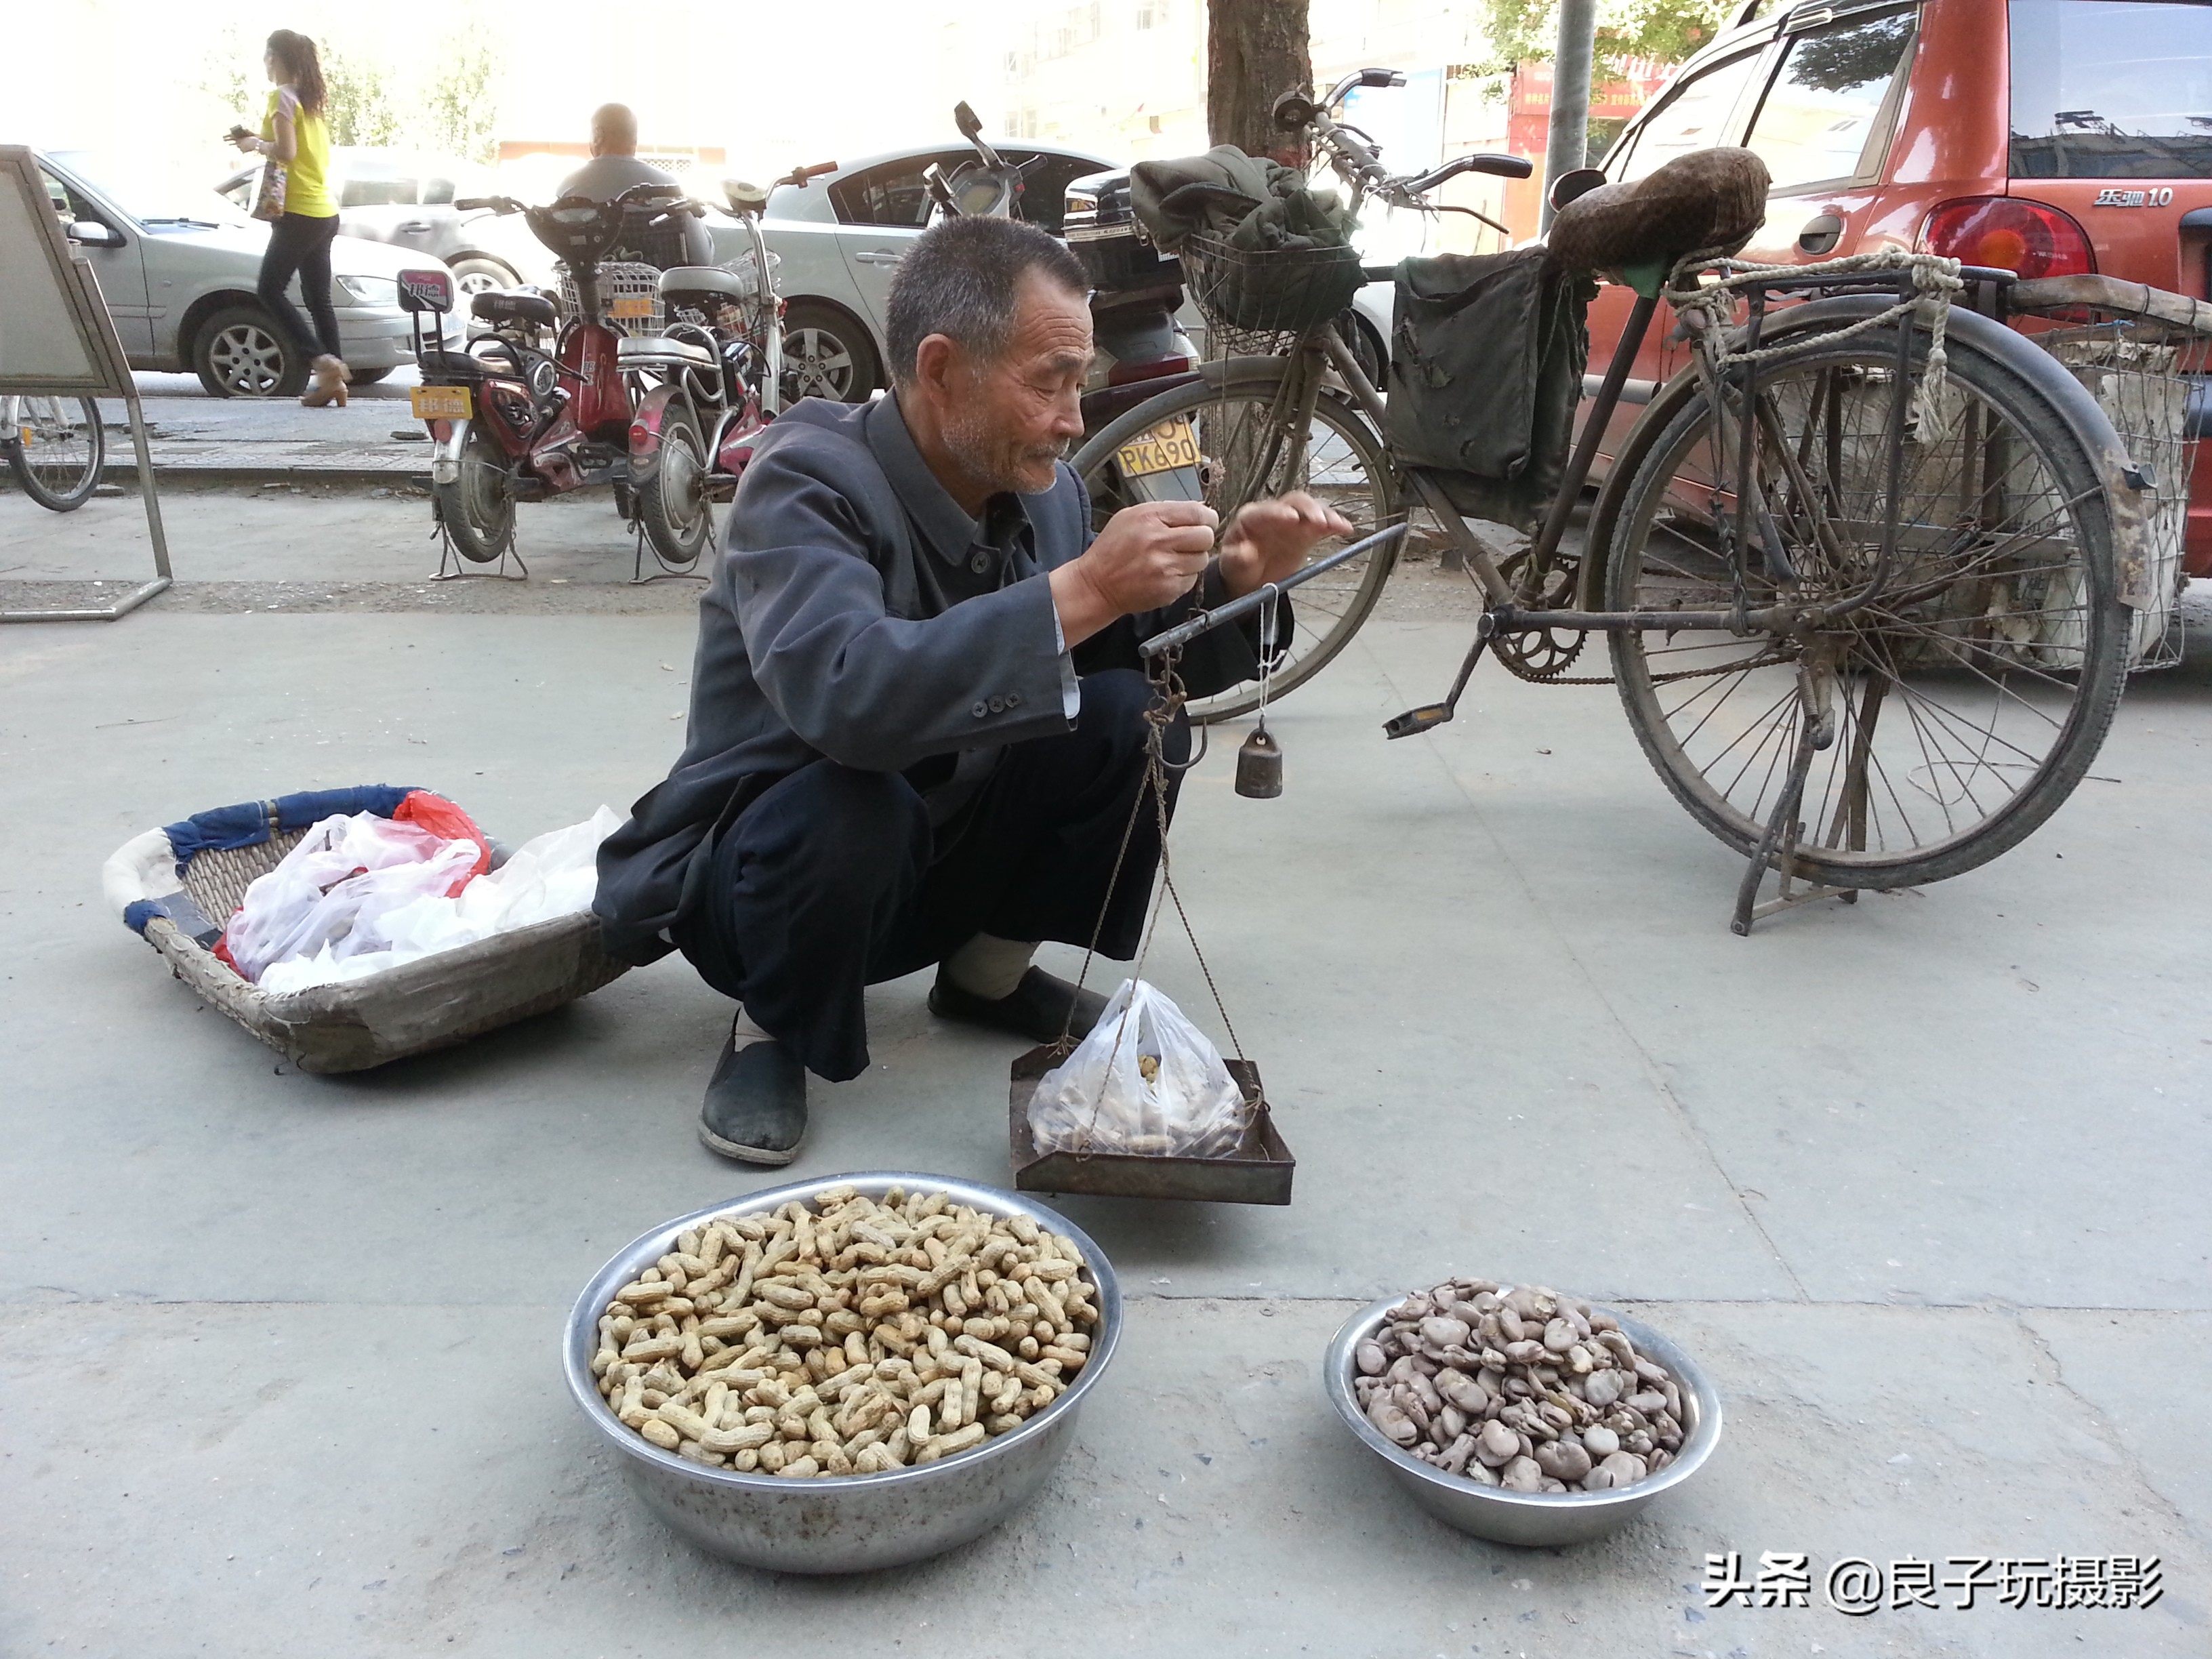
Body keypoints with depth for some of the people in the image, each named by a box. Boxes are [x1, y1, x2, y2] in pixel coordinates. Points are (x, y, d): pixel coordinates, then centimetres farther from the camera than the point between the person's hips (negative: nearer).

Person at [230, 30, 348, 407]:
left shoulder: (282, 96, -9)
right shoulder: (309, 98, 17)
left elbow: (286, 152, -18)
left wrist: (256, 144, -1)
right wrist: (261, 143, 14)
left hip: (299, 213, -8)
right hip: (324, 212, 8)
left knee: (270, 291, -2)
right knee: (318, 298, 8)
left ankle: (324, 362, -15)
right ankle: (335, 379, 3)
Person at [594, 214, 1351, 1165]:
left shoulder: (1040, 487, -5)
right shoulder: (808, 480, -25)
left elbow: (1132, 657, 5)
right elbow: (843, 695, -43)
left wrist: (1228, 581, -15)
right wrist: (1080, 589, -42)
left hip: (942, 860, 6)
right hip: (764, 863, -6)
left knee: (1129, 715, -13)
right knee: (850, 799, -38)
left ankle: (988, 971, 7)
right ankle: (773, 1028, -6)